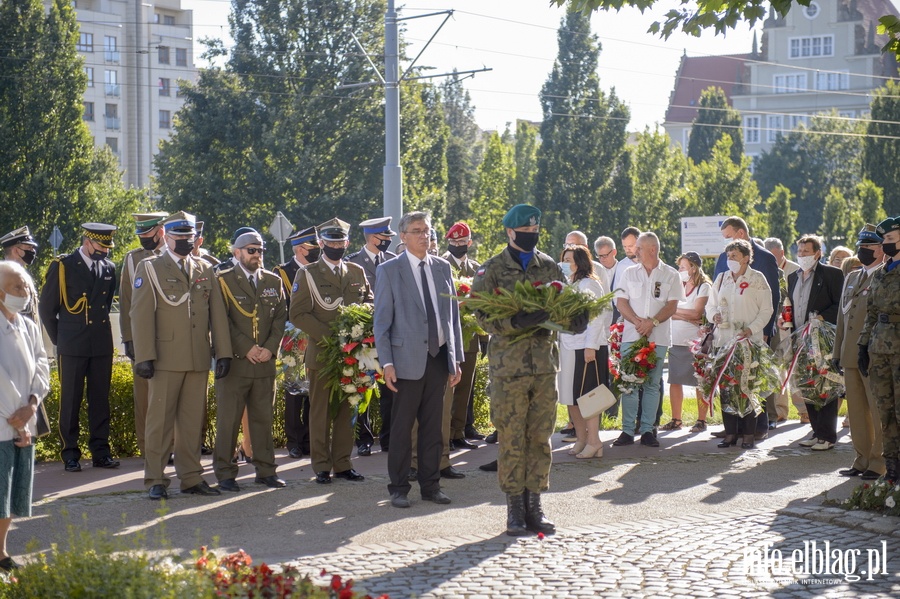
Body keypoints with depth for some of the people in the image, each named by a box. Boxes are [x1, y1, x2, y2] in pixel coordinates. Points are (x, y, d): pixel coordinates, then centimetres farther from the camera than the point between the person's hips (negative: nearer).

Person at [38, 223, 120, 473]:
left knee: (100, 398, 5)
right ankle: (70, 454, 6)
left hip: (102, 345, 4)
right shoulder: (62, 267, -3)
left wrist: (99, 327, 15)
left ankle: (101, 451, 10)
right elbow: (46, 307, 3)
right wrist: (59, 339, 5)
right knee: (70, 400, 0)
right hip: (72, 347, -4)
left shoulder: (109, 268, 9)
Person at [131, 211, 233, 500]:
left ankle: (191, 477, 14)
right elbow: (141, 314, -4)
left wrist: (223, 352, 3)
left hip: (199, 358, 4)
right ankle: (155, 480, 4)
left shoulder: (205, 269, 15)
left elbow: (217, 312, 11)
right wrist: (144, 356, -12)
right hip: (166, 358, -4)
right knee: (160, 420, -1)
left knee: (193, 421, 7)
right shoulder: (150, 268, 3)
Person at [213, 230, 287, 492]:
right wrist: (246, 348, -12)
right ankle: (225, 473, 5)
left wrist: (271, 347, -5)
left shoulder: (273, 281, 14)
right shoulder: (224, 281, 0)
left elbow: (281, 316, 10)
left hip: (265, 362, 4)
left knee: (264, 418, 8)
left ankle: (265, 470, 15)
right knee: (228, 419, -1)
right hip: (234, 362, -4)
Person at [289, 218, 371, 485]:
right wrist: (329, 336, -15)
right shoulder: (307, 274, 1)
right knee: (320, 412, 0)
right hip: (321, 353, -3)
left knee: (346, 411, 7)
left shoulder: (357, 272, 13)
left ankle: (342, 463, 13)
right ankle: (322, 466, 6)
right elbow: (298, 314, -6)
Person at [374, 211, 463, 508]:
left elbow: (453, 314, 12)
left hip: (439, 357, 4)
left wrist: (456, 358, 8)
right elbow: (382, 320, -2)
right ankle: (399, 488, 11)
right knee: (402, 426, 1)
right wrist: (386, 363, -9)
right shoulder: (389, 270, 0)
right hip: (408, 359, -4)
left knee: (433, 426, 9)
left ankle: (431, 485, 18)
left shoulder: (443, 267, 11)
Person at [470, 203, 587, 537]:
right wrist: (516, 322, -26)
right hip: (508, 366, -3)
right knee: (511, 439, 1)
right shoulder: (491, 271, 0)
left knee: (541, 438, 6)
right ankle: (514, 508, 10)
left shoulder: (550, 268, 12)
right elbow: (483, 316, -9)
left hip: (545, 363, 4)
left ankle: (534, 504, 15)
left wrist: (577, 319, -10)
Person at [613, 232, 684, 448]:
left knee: (652, 385, 2)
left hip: (658, 337, -1)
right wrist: (638, 321, -12)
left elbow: (672, 305, -1)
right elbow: (621, 303, 4)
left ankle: (647, 430, 6)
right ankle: (627, 430, 0)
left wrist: (652, 322, -15)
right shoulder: (629, 273, 11)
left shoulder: (670, 275, 5)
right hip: (631, 335, 1)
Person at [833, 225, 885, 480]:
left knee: (879, 412, -2)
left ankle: (880, 463, 4)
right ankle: (863, 460, 19)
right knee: (856, 412, 11)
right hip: (851, 357, 7)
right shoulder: (851, 278, 18)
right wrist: (837, 351, 16)